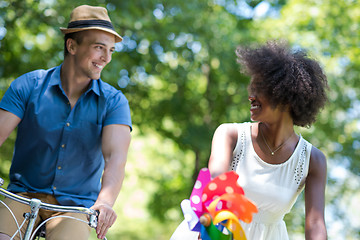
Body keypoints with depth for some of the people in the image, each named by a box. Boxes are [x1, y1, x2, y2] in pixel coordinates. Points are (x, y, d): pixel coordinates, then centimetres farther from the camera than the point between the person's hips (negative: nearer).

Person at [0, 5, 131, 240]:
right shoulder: (29, 85, -2)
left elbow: (116, 156, -18)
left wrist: (105, 202, -38)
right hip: (25, 194, 0)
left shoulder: (113, 102, -4)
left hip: (75, 205, 0)